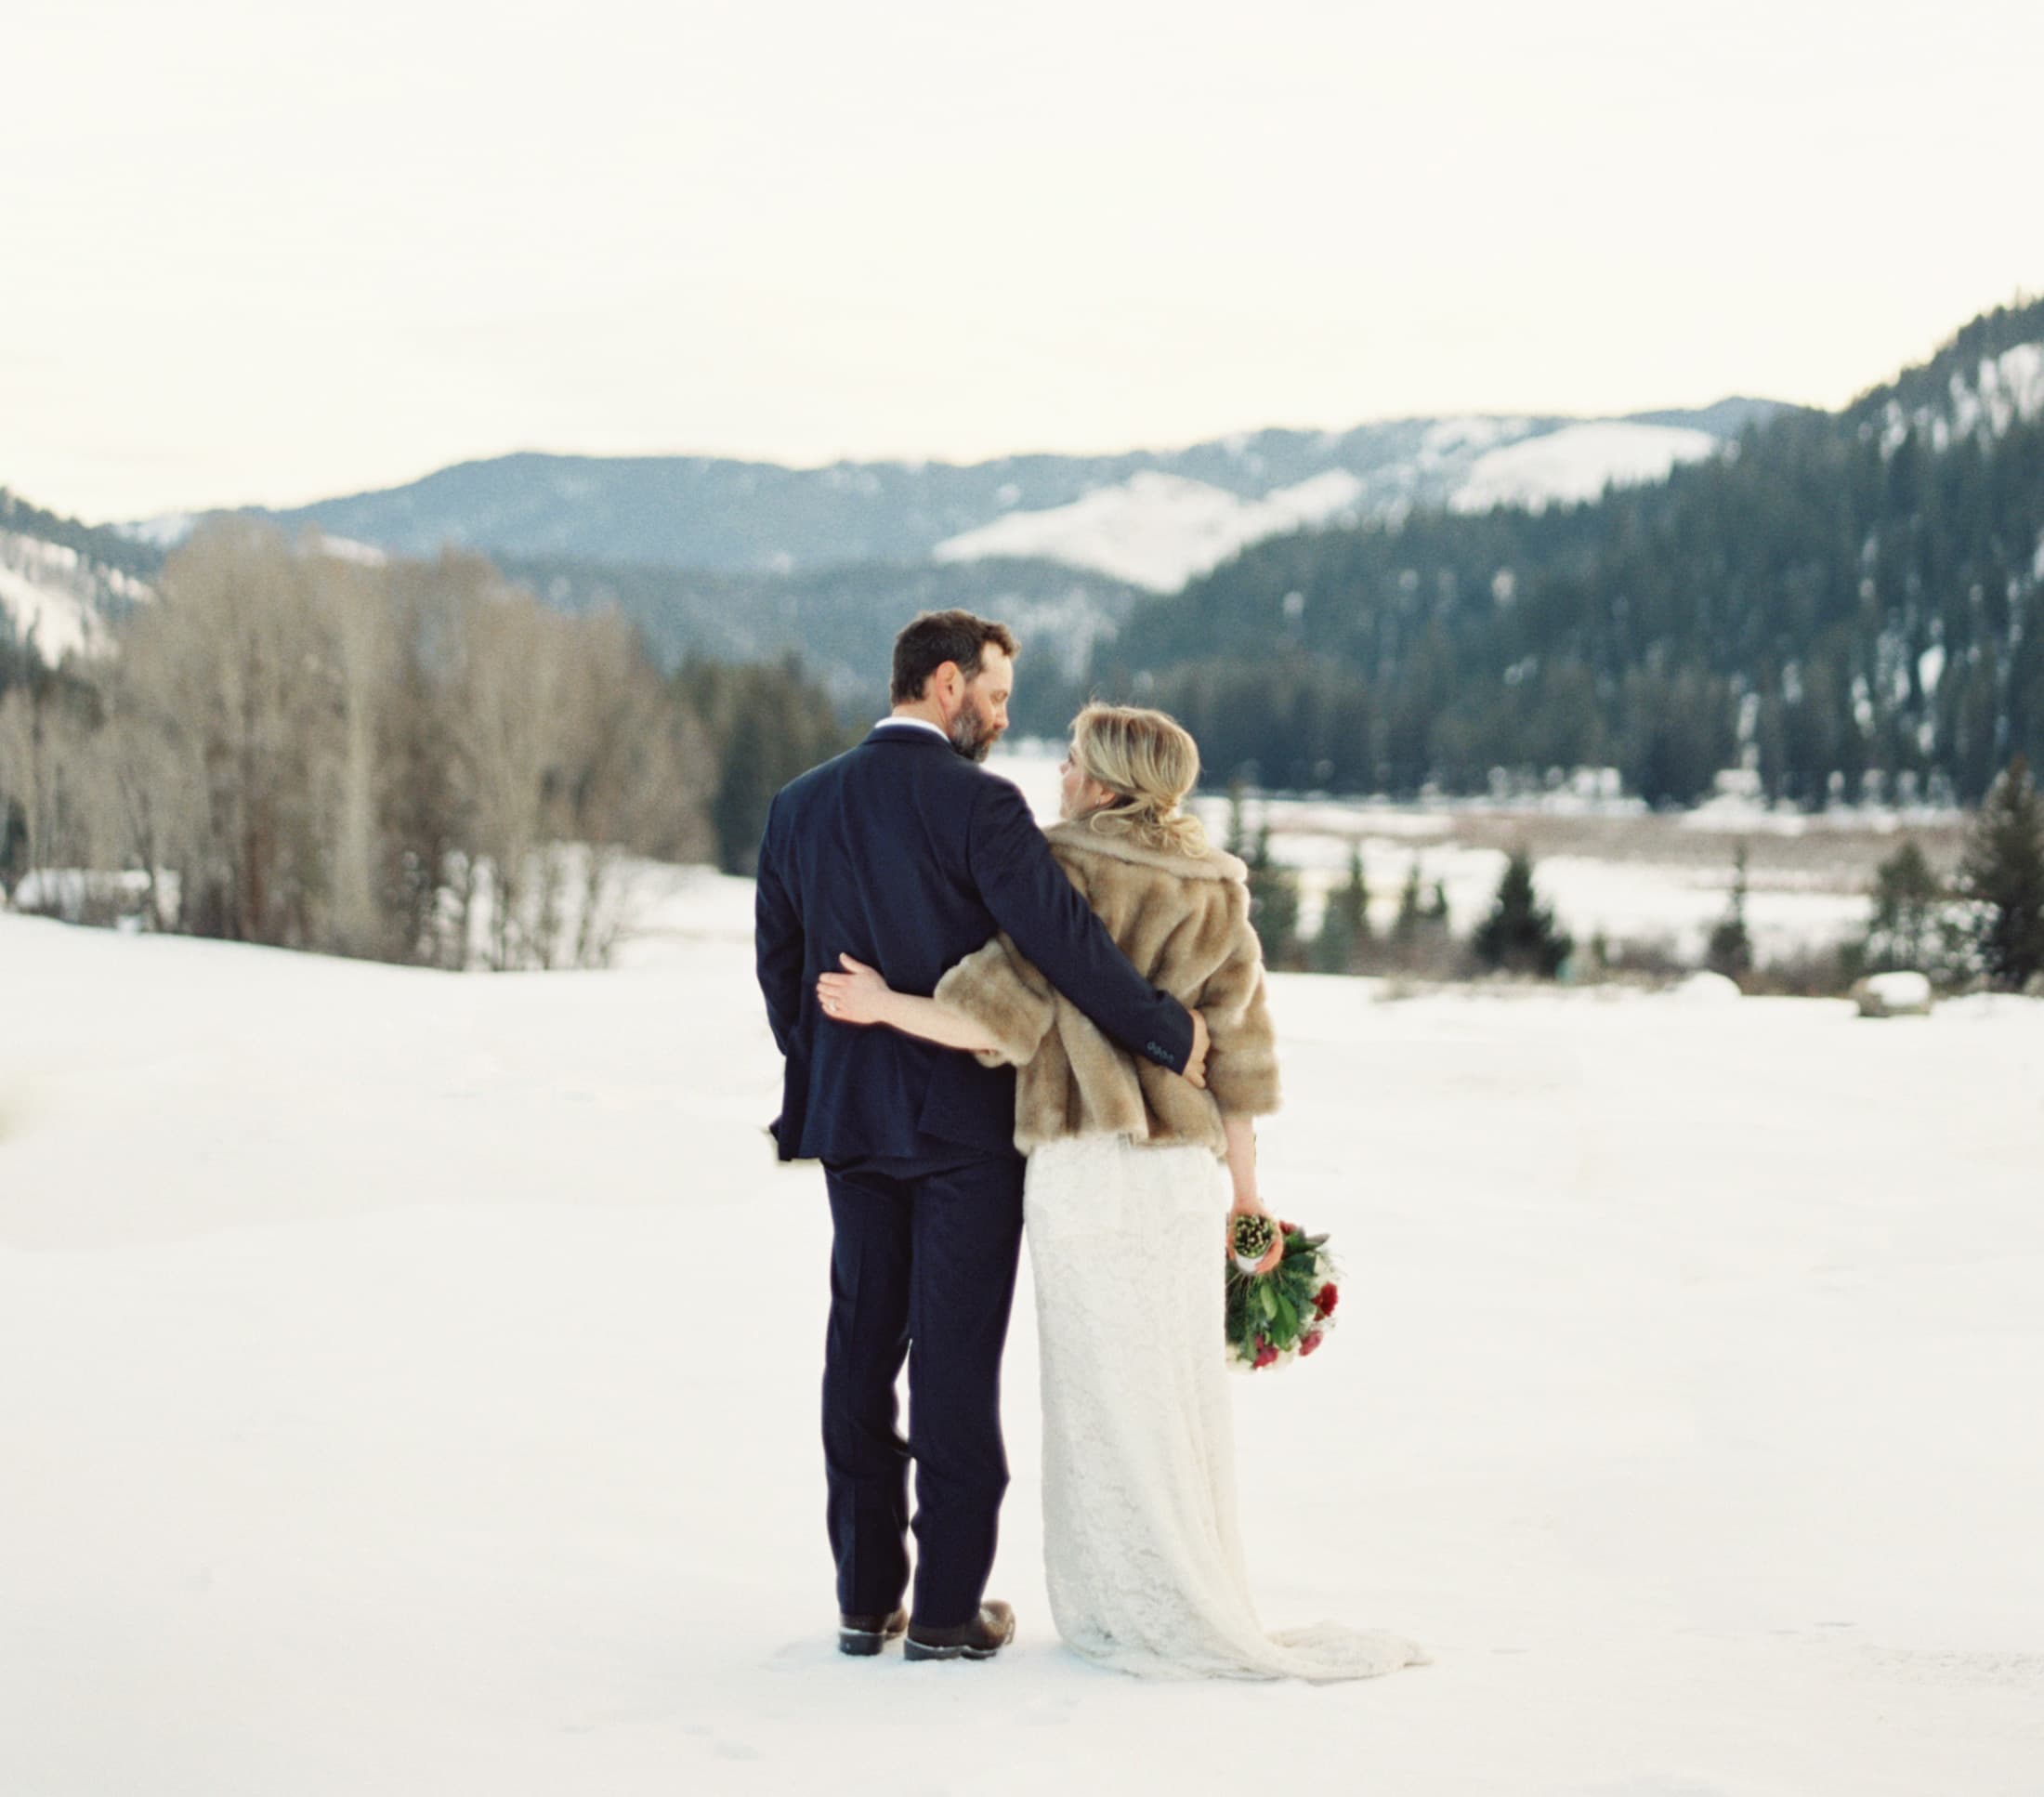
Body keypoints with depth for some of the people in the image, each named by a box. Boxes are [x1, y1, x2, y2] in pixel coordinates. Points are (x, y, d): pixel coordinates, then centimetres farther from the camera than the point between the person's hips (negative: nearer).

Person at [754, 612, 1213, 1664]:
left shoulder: (800, 805, 6)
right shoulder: (976, 802, -14)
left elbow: (778, 965, 11)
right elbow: (1063, 939, -20)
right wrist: (1169, 1035, -12)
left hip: (850, 1120, 6)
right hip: (966, 1123, -5)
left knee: (861, 1352, 11)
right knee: (956, 1360, 0)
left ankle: (864, 1599, 16)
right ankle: (947, 1612, 5)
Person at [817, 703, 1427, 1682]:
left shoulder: (1066, 872, -9)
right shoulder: (1217, 891, 8)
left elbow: (1000, 1015, -16)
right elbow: (1232, 1055, 9)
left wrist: (884, 1005, -5)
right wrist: (1245, 1195, 13)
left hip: (1084, 1169, -5)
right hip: (1185, 1165, 5)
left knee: (1106, 1393, 3)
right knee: (1178, 1389, 12)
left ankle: (1138, 1614, 7)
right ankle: (1198, 1609, 16)